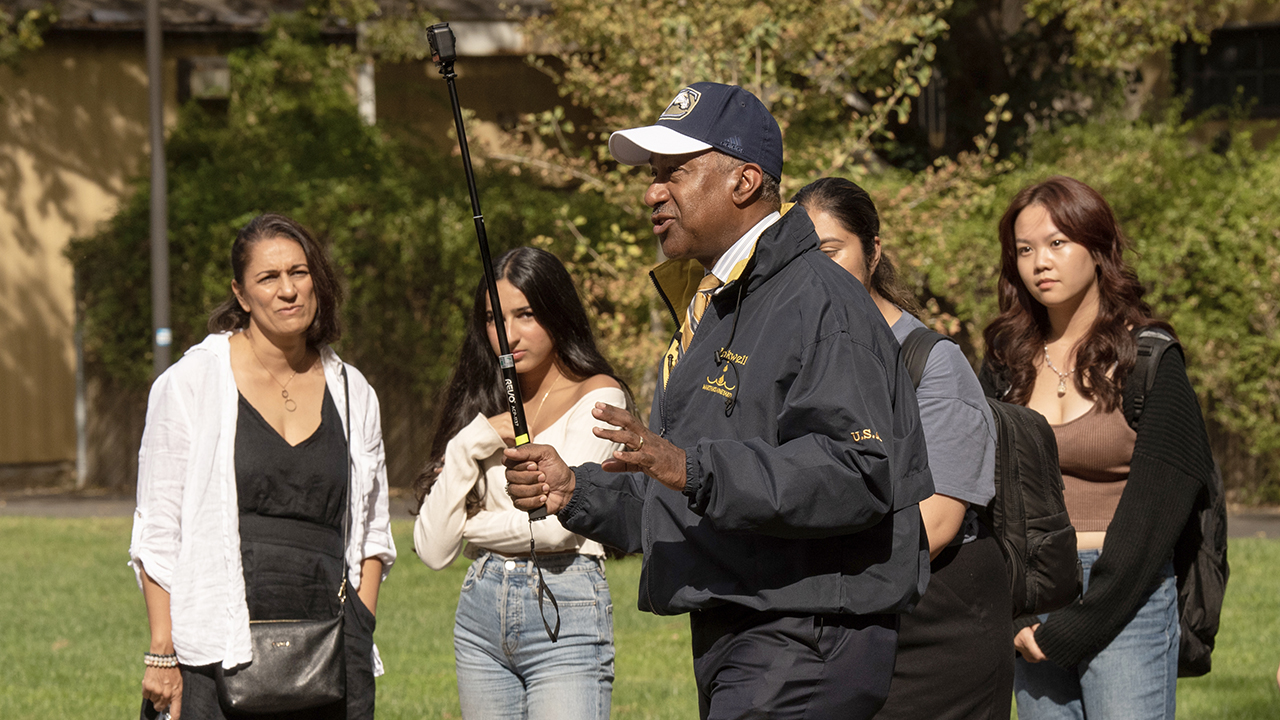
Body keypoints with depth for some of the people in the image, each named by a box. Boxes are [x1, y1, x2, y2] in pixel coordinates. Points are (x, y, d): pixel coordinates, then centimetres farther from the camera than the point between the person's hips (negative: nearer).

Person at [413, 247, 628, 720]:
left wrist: (471, 525, 2)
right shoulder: (486, 410, 14)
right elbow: (433, 551, 6)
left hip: (563, 611, -5)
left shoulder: (598, 397, -1)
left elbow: (555, 523, -14)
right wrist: (471, 441, -3)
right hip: (481, 613, 6)